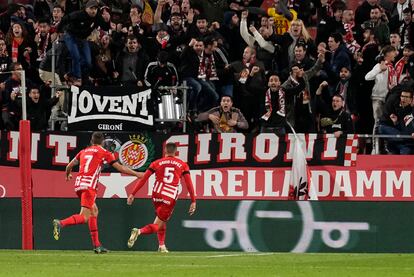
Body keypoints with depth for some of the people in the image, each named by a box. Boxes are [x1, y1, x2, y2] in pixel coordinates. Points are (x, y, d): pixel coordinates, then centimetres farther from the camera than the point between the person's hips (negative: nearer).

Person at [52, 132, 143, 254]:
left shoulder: (84, 151, 20)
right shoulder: (104, 152, 6)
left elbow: (70, 165, 24)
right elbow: (120, 168, 6)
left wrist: (68, 175, 46)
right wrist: (136, 174, 16)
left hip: (79, 184, 7)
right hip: (89, 185, -7)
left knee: (94, 211, 21)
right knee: (84, 217, -12)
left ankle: (97, 245, 18)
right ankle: (60, 223, -37)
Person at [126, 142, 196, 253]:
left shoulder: (157, 163, 10)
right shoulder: (182, 165, 10)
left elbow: (143, 179, 5)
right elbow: (189, 184, 6)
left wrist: (132, 194, 7)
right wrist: (193, 201, 10)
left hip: (157, 194, 2)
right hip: (170, 198, -2)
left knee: (162, 220, 28)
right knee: (157, 226, -2)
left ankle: (162, 246, 20)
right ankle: (139, 231, -31)